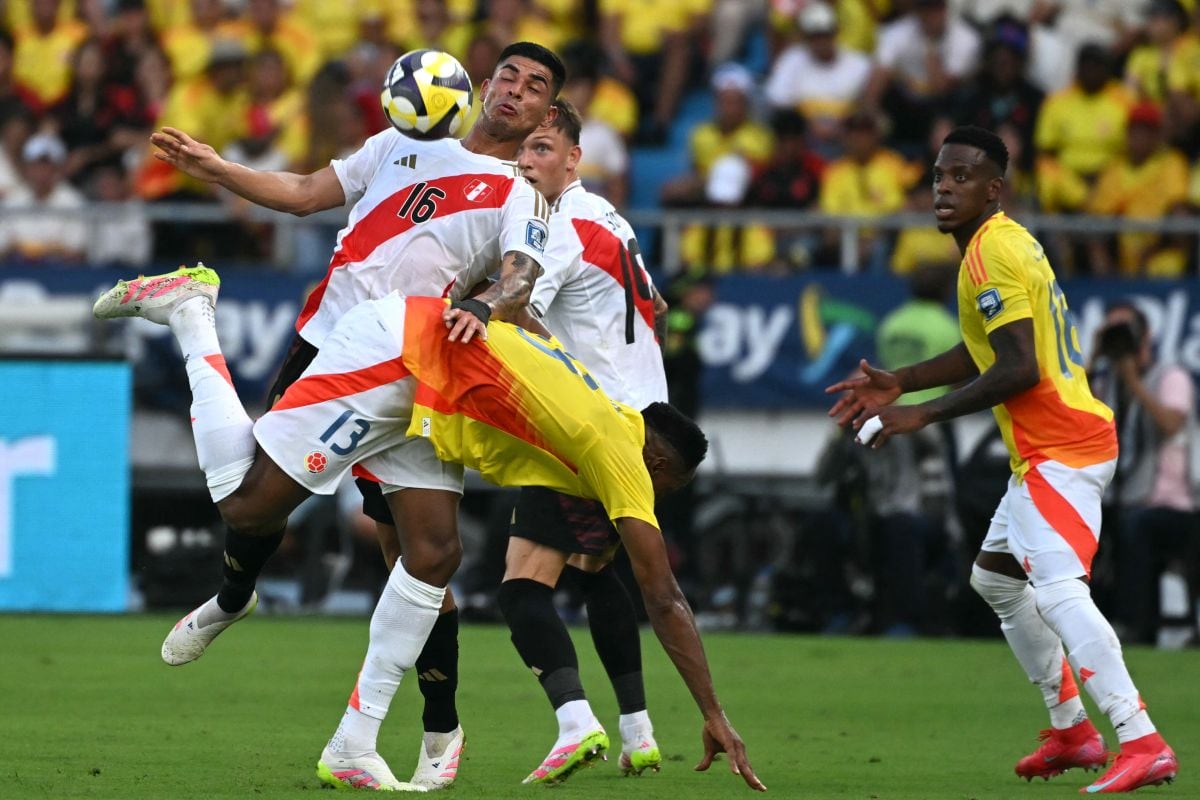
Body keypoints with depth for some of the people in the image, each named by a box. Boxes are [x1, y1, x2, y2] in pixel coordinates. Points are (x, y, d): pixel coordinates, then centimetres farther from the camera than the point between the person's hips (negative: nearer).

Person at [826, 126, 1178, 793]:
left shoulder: (993, 252, -16)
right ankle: (1071, 731, 27)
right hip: (1051, 446, 11)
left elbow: (1019, 369, -23)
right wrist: (899, 384, 20)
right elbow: (987, 353, 27)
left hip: (1058, 452, -11)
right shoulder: (1005, 244, 16)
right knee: (996, 576, 24)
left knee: (1059, 592, -24)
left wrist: (923, 415, -19)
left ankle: (1143, 743, -35)